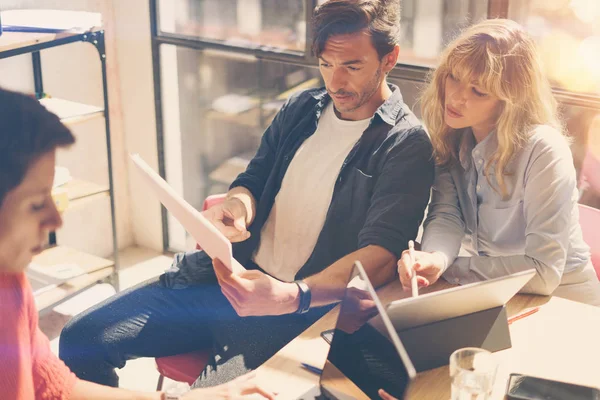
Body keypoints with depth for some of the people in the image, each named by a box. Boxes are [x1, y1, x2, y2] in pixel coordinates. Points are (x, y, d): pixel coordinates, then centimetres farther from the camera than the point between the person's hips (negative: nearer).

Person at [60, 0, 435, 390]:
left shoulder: (406, 143, -7)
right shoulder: (301, 108, 13)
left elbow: (381, 257, -17)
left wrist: (293, 297, -34)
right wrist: (236, 205, -10)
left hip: (305, 309, -6)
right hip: (233, 275, 6)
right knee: (82, 338, -3)